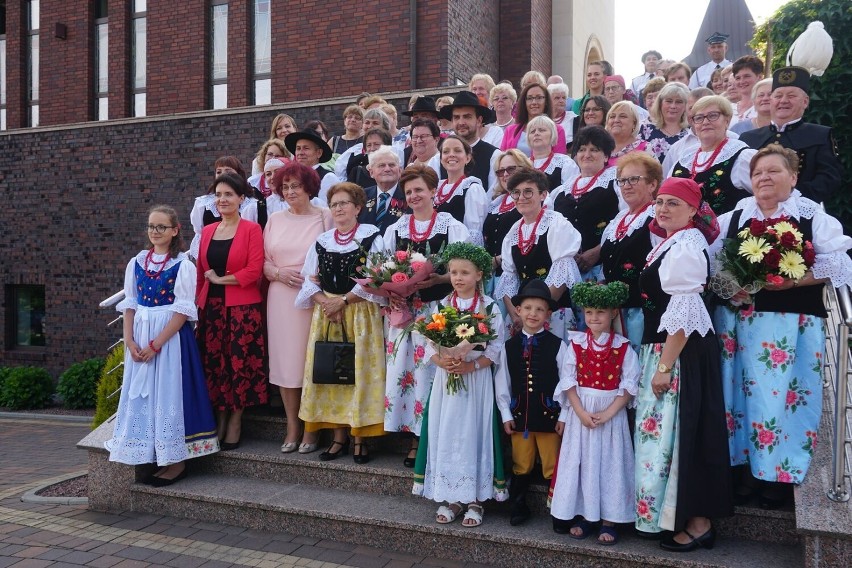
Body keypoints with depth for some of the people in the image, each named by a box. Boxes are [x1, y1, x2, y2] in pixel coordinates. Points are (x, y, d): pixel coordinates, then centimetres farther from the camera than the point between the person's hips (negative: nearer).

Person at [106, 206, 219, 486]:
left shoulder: (183, 266, -7)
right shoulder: (136, 263, 9)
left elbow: (183, 311, -11)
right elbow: (129, 305, 9)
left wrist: (156, 344, -16)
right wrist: (130, 341, -4)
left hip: (171, 336, -5)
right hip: (140, 338, 5)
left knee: (169, 393, -2)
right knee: (140, 394, 8)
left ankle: (176, 461, 9)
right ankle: (152, 457, 20)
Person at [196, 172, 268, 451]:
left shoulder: (252, 229, -4)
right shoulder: (207, 231, 12)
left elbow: (254, 271, -13)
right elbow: (200, 272, 14)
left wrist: (220, 279, -10)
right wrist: (197, 302, 8)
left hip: (243, 308, -5)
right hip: (211, 307, 5)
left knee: (240, 364, 2)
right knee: (214, 364, 8)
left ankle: (235, 423, 14)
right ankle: (220, 420, 22)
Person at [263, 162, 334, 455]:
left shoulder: (325, 217, 0)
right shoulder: (275, 219, 12)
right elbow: (264, 261, 11)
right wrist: (279, 273, -8)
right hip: (281, 298, 4)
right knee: (285, 360, 5)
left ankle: (311, 428, 13)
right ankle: (292, 427, 17)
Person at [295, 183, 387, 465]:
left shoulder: (371, 236, -2)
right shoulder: (321, 241, 12)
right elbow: (310, 280, 10)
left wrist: (343, 300, -13)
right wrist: (325, 302, -9)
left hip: (360, 314, -4)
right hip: (326, 314, 4)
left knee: (359, 373, -3)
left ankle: (360, 439, 7)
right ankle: (339, 437, 14)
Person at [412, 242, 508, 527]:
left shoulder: (490, 308, -3)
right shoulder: (441, 306, 5)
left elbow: (495, 349, -7)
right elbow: (430, 346, 3)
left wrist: (471, 365, -20)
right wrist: (442, 362, -17)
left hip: (477, 380, -3)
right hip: (445, 379, 3)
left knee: (474, 435, 1)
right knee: (446, 435, 5)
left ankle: (475, 499, 15)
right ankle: (451, 497, 19)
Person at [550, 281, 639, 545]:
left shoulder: (623, 347, -4)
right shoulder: (576, 344, 0)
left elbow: (629, 386, -6)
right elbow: (568, 382, -2)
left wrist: (608, 413, -15)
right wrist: (581, 412, -12)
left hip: (612, 414, -1)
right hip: (580, 412, 1)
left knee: (610, 465, 4)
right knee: (580, 462, 6)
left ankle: (608, 521, 15)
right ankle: (582, 516, 19)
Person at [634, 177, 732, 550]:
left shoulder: (686, 246, -16)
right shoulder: (669, 243, 14)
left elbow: (683, 314, -21)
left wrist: (664, 366, -21)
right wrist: (658, 362, 17)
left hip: (683, 353, -10)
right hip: (661, 349, 10)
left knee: (681, 432, -2)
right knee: (661, 432, 15)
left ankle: (697, 523, 11)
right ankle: (661, 516, 27)